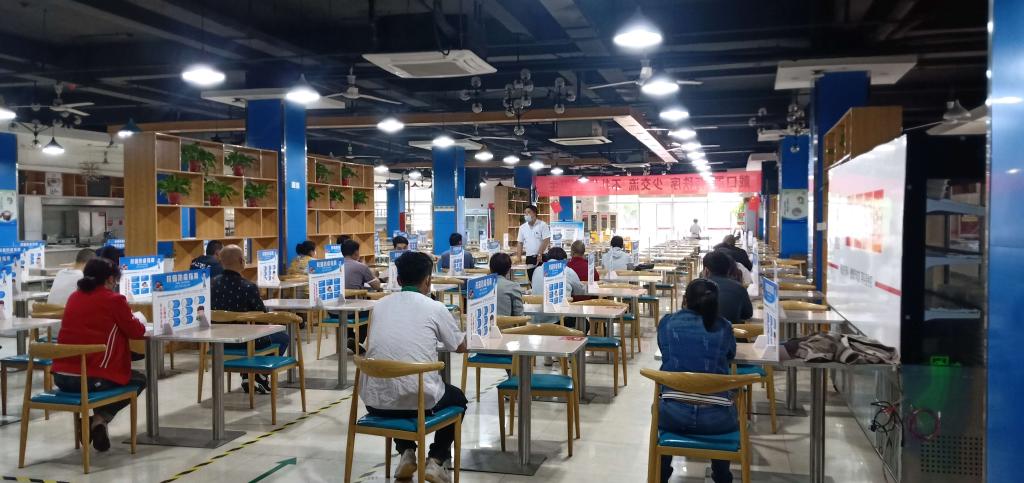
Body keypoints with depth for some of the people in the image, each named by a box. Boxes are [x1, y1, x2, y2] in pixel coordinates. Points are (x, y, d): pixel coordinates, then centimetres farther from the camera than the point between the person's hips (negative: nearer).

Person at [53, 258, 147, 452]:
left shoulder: (73, 297, 12)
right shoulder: (115, 299, -5)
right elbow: (137, 331, 3)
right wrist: (136, 322, 24)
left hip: (61, 376, 7)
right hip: (92, 378, -6)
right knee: (139, 380, 22)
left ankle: (94, 421, 20)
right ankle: (100, 419, 5)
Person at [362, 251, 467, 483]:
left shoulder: (380, 305, 9)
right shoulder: (435, 308, -1)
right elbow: (461, 347, 14)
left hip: (375, 400, 3)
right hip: (419, 399, -3)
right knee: (457, 398, 30)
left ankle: (406, 453, 23)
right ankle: (436, 460, 13)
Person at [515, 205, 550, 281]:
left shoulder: (542, 225, -6)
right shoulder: (522, 227, 9)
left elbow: (546, 241, -11)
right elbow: (520, 243, 12)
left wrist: (539, 254, -17)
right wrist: (519, 257, 2)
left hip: (541, 257, -4)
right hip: (529, 258, 4)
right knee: (532, 280, 5)